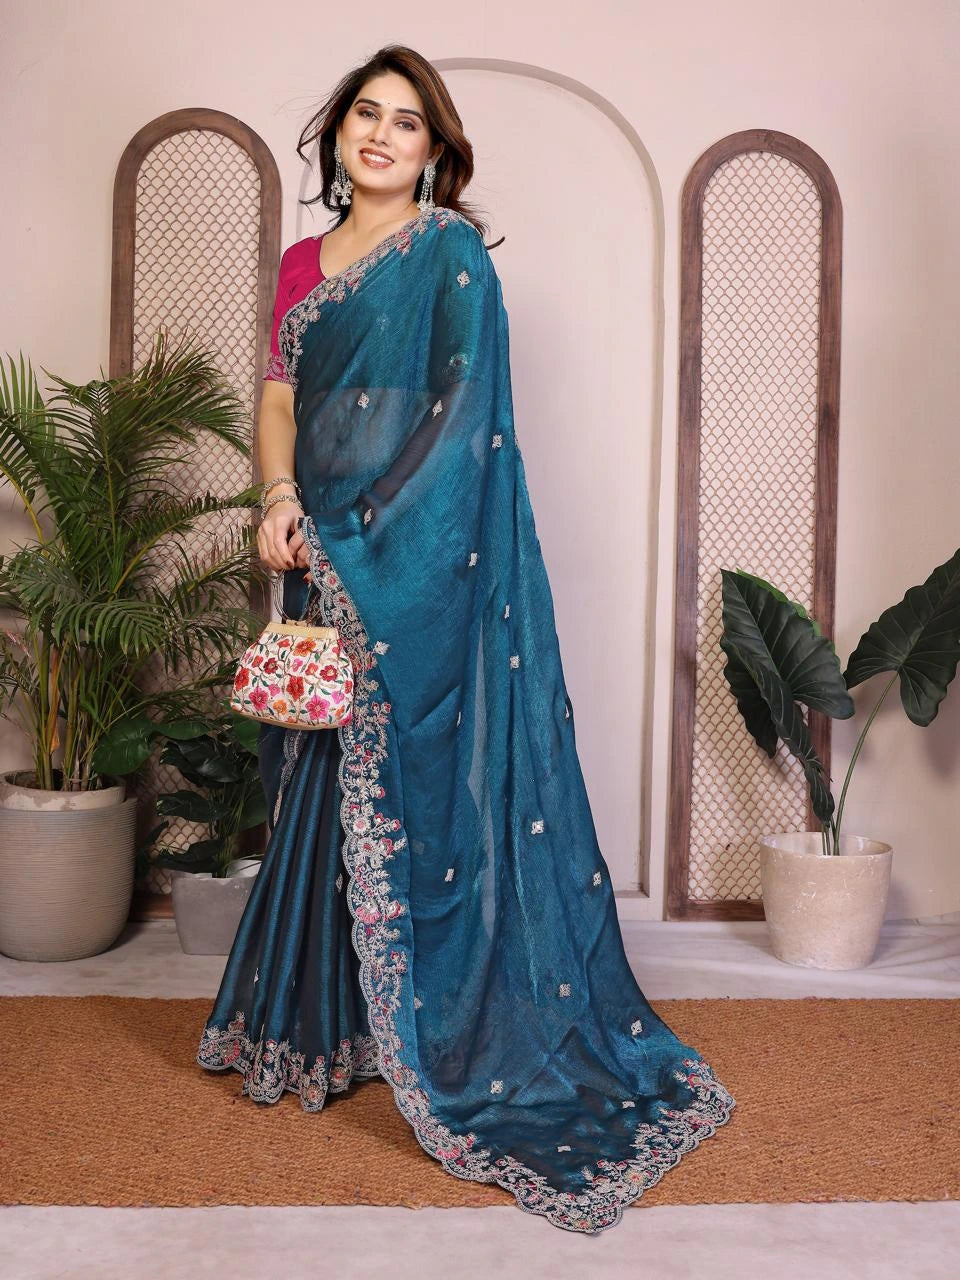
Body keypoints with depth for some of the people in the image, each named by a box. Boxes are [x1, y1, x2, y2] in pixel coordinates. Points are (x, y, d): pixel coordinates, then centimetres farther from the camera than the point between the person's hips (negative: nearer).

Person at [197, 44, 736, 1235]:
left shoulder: (450, 252, -3)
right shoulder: (304, 263, 17)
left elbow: (463, 411, -12)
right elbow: (279, 397, 12)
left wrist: (358, 534, -18)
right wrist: (280, 501, -7)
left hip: (425, 559, -6)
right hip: (328, 558, 6)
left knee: (425, 779, -3)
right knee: (321, 787, 10)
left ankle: (447, 1039, 12)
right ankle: (325, 1020, 26)